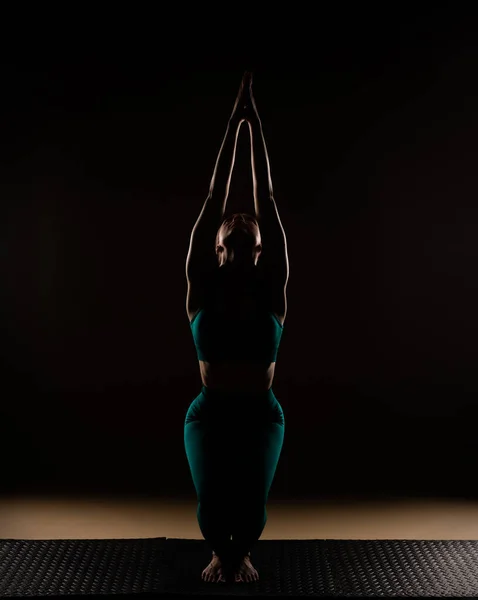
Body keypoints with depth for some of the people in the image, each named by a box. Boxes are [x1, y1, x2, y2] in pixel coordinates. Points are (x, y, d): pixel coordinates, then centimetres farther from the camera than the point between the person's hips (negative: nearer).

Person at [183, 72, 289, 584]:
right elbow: (215, 199, -6)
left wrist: (256, 125, -6)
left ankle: (241, 554, 21)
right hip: (209, 415, 0)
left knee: (251, 502, -16)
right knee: (212, 501, -17)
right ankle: (220, 554, 21)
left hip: (261, 416, 0)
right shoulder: (203, 287, -4)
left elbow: (266, 202, -6)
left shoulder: (270, 290, -3)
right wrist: (233, 124, -6)